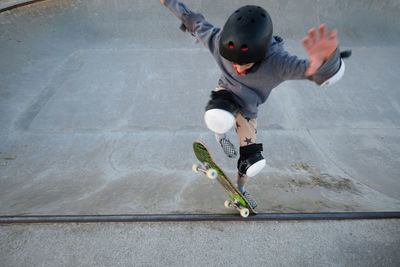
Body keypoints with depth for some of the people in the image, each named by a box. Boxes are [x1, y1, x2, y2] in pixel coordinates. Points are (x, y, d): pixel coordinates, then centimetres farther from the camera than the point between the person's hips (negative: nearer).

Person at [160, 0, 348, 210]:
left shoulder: (277, 63, -39)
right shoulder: (218, 41, -32)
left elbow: (330, 74, -47)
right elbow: (194, 21, -13)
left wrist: (326, 61, -72)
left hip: (248, 109, 1)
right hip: (226, 92, 0)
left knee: (252, 163, 5)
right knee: (218, 118, -40)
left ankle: (240, 188, 41)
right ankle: (221, 134, 0)